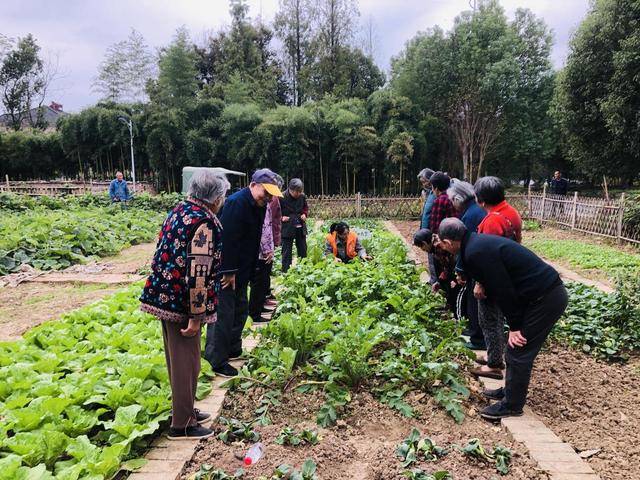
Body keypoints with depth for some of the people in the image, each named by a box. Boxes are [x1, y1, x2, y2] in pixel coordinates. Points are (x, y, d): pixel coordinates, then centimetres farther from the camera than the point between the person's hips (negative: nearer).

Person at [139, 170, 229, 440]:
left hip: (163, 295, 9)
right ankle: (182, 425, 19)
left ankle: (185, 410, 37)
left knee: (178, 359, 21)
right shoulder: (204, 222, -19)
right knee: (186, 363, 5)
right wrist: (196, 316, -19)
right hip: (181, 302, -9)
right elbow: (197, 272, -24)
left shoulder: (179, 210, 9)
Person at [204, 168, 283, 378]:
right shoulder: (236, 203, -23)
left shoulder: (259, 206, 7)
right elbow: (227, 239, -26)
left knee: (240, 309, 18)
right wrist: (228, 271, -24)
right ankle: (217, 361, 8)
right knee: (223, 313, -3)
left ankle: (233, 350, 34)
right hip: (224, 271, -10)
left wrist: (248, 271, 16)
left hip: (240, 271, 10)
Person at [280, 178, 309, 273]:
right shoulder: (282, 197, -16)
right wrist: (281, 217, -16)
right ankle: (286, 271, 10)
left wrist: (304, 214, -1)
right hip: (287, 229, -5)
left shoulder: (302, 196, -1)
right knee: (287, 252, 1)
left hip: (300, 227, 5)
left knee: (303, 250, 14)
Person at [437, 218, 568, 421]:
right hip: (548, 292, 10)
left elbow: (503, 290, -20)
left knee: (519, 351, 0)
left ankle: (512, 405, 15)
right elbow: (498, 285, 15)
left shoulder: (476, 252, -23)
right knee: (515, 348, 18)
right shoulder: (478, 242, 8)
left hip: (546, 298, -10)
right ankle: (510, 391, 33)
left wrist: (515, 326, -11)